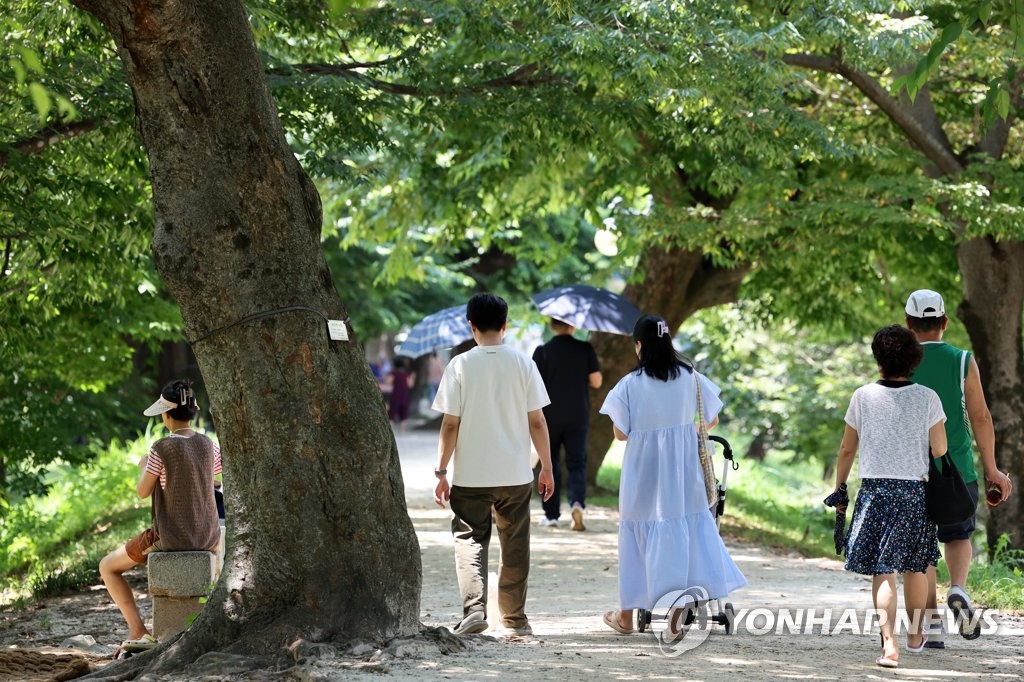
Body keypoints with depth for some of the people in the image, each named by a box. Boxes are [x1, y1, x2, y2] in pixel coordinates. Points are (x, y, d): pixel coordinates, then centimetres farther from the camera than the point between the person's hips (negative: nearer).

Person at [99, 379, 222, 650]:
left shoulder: (161, 449, -17)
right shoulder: (209, 446, -2)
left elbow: (143, 492, -7)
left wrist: (143, 467, 14)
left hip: (169, 537, -5)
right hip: (207, 536, 5)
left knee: (108, 567, 17)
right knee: (217, 550, 44)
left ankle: (138, 632, 6)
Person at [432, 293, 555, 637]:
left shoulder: (460, 365, -6)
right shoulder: (522, 363, -2)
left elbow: (450, 424, -7)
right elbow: (537, 421, -1)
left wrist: (441, 472, 0)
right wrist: (546, 467, 9)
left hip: (470, 476, -2)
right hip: (515, 474, 2)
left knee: (469, 541, 6)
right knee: (514, 546, 12)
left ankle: (474, 608, -12)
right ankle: (515, 619, 17)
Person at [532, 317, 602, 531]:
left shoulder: (542, 352, -6)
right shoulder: (585, 349, -4)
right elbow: (596, 382, -1)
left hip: (550, 417, 0)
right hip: (578, 416, 0)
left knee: (550, 465, 10)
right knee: (576, 463, 7)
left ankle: (551, 514, 12)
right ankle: (577, 502, -17)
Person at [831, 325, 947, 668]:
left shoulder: (863, 396, -1)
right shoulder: (927, 398, -2)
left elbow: (847, 449, 5)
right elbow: (940, 451, -3)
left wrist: (839, 490, 16)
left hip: (874, 489, -1)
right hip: (916, 491, 1)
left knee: (882, 570, -3)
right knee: (915, 567, 18)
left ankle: (889, 644, -18)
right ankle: (915, 636, 35)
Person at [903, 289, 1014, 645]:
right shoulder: (963, 361, -2)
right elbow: (980, 416, -3)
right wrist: (991, 469, 3)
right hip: (958, 469, 1)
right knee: (958, 537, 20)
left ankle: (931, 626, 2)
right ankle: (958, 590, -9)